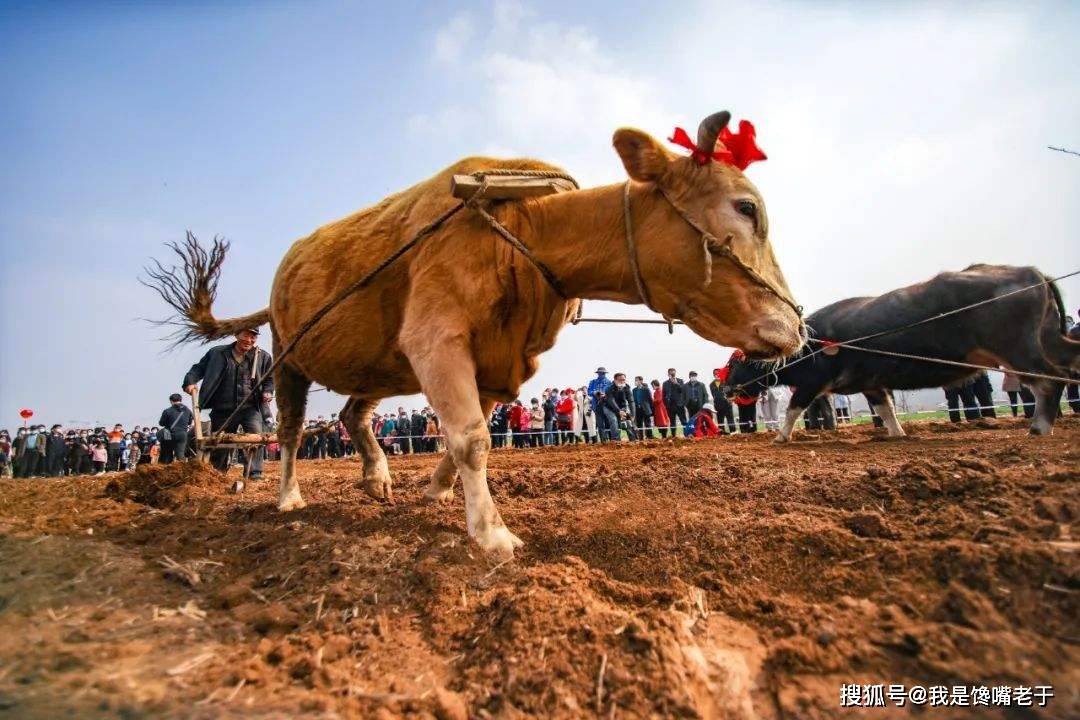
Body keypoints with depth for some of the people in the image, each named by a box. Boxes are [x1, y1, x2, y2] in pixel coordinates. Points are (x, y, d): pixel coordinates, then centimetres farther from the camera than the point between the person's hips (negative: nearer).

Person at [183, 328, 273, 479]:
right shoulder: (217, 353, 2)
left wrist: (267, 391, -5)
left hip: (250, 408, -1)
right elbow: (199, 368, 8)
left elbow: (269, 379, 14)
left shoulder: (263, 357, 4)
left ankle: (254, 474, -18)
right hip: (223, 409, 1)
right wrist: (190, 380, -11)